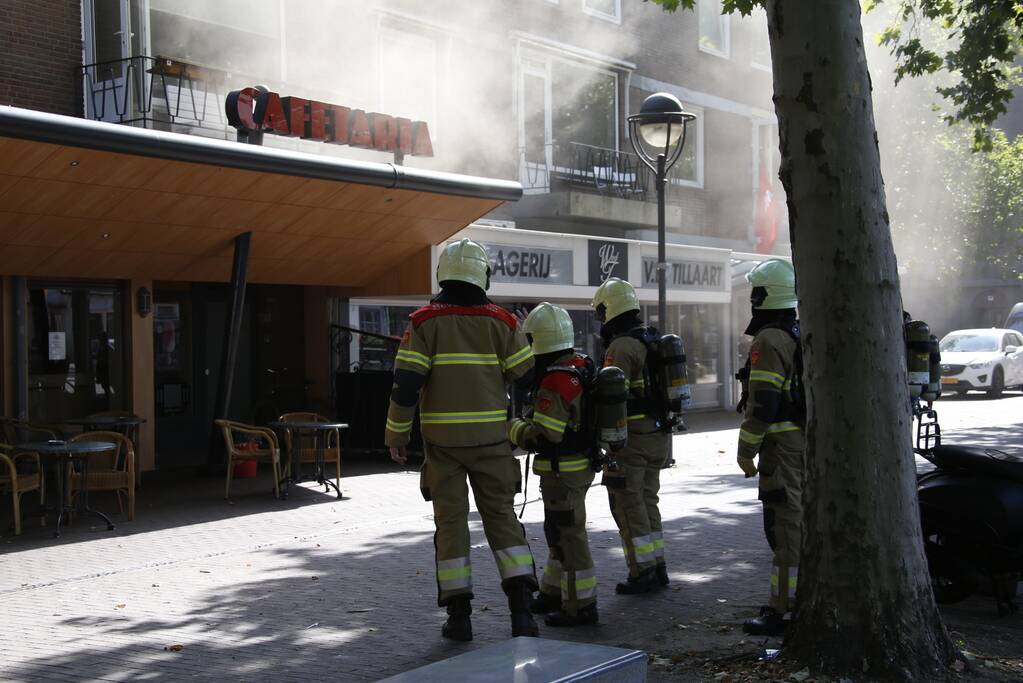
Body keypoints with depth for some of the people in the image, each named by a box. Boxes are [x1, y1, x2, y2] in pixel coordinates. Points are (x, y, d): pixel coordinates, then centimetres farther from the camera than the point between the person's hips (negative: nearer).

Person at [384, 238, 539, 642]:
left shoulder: (425, 321, -4)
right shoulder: (500, 322, -2)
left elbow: (406, 382, -8)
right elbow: (527, 377, -2)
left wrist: (396, 434, 1)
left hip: (442, 438, 0)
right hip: (490, 438, 1)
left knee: (451, 521, 7)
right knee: (501, 517, 9)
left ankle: (458, 615, 10)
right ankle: (521, 605, 0)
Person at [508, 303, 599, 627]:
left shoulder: (555, 382, -24)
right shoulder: (583, 366, 6)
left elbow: (540, 436, -26)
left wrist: (511, 426, -8)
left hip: (562, 472, -10)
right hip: (581, 463, 10)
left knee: (568, 535, -2)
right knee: (560, 530, 20)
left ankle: (580, 605, 5)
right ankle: (553, 593, 33)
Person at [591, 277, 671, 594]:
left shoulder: (621, 347, -16)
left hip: (632, 437, -9)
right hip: (658, 436, 9)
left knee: (628, 505, -1)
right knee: (646, 501, 16)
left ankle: (643, 572, 1)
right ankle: (657, 567, 20)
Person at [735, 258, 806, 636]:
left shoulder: (769, 341, -16)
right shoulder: (804, 334, 14)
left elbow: (762, 404, -21)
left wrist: (745, 450, -13)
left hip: (782, 445, -10)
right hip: (807, 439, 10)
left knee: (784, 524, -7)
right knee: (800, 518, 17)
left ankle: (785, 610, -4)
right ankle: (799, 596, 27)